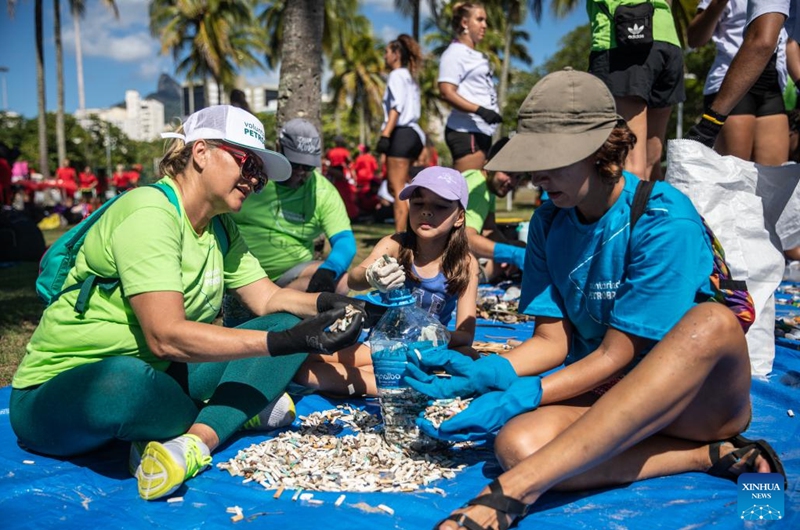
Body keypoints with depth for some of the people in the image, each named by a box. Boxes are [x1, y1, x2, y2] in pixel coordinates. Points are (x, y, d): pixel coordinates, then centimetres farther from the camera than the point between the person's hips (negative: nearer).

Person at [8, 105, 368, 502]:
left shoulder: (220, 228, 7)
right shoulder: (148, 212, -21)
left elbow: (267, 298, 6)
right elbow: (166, 335, -30)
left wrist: (324, 305, -15)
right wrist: (285, 342, -33)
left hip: (153, 377, 8)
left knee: (290, 321, -5)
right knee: (124, 382, -44)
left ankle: (196, 441, -21)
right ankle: (236, 412, -13)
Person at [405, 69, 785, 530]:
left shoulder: (665, 221, -18)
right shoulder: (549, 223, 1)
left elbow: (615, 355, -17)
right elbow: (553, 341, -1)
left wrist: (518, 397, -23)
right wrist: (479, 374, -17)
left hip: (699, 393, -3)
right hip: (605, 393, 4)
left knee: (712, 320, -39)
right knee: (518, 444, -29)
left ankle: (514, 491, -41)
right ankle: (711, 456, -14)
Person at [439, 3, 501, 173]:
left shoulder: (477, 56, 20)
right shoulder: (455, 53, -7)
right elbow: (447, 93, -18)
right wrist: (480, 110, -25)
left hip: (482, 131, 9)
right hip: (466, 131, -9)